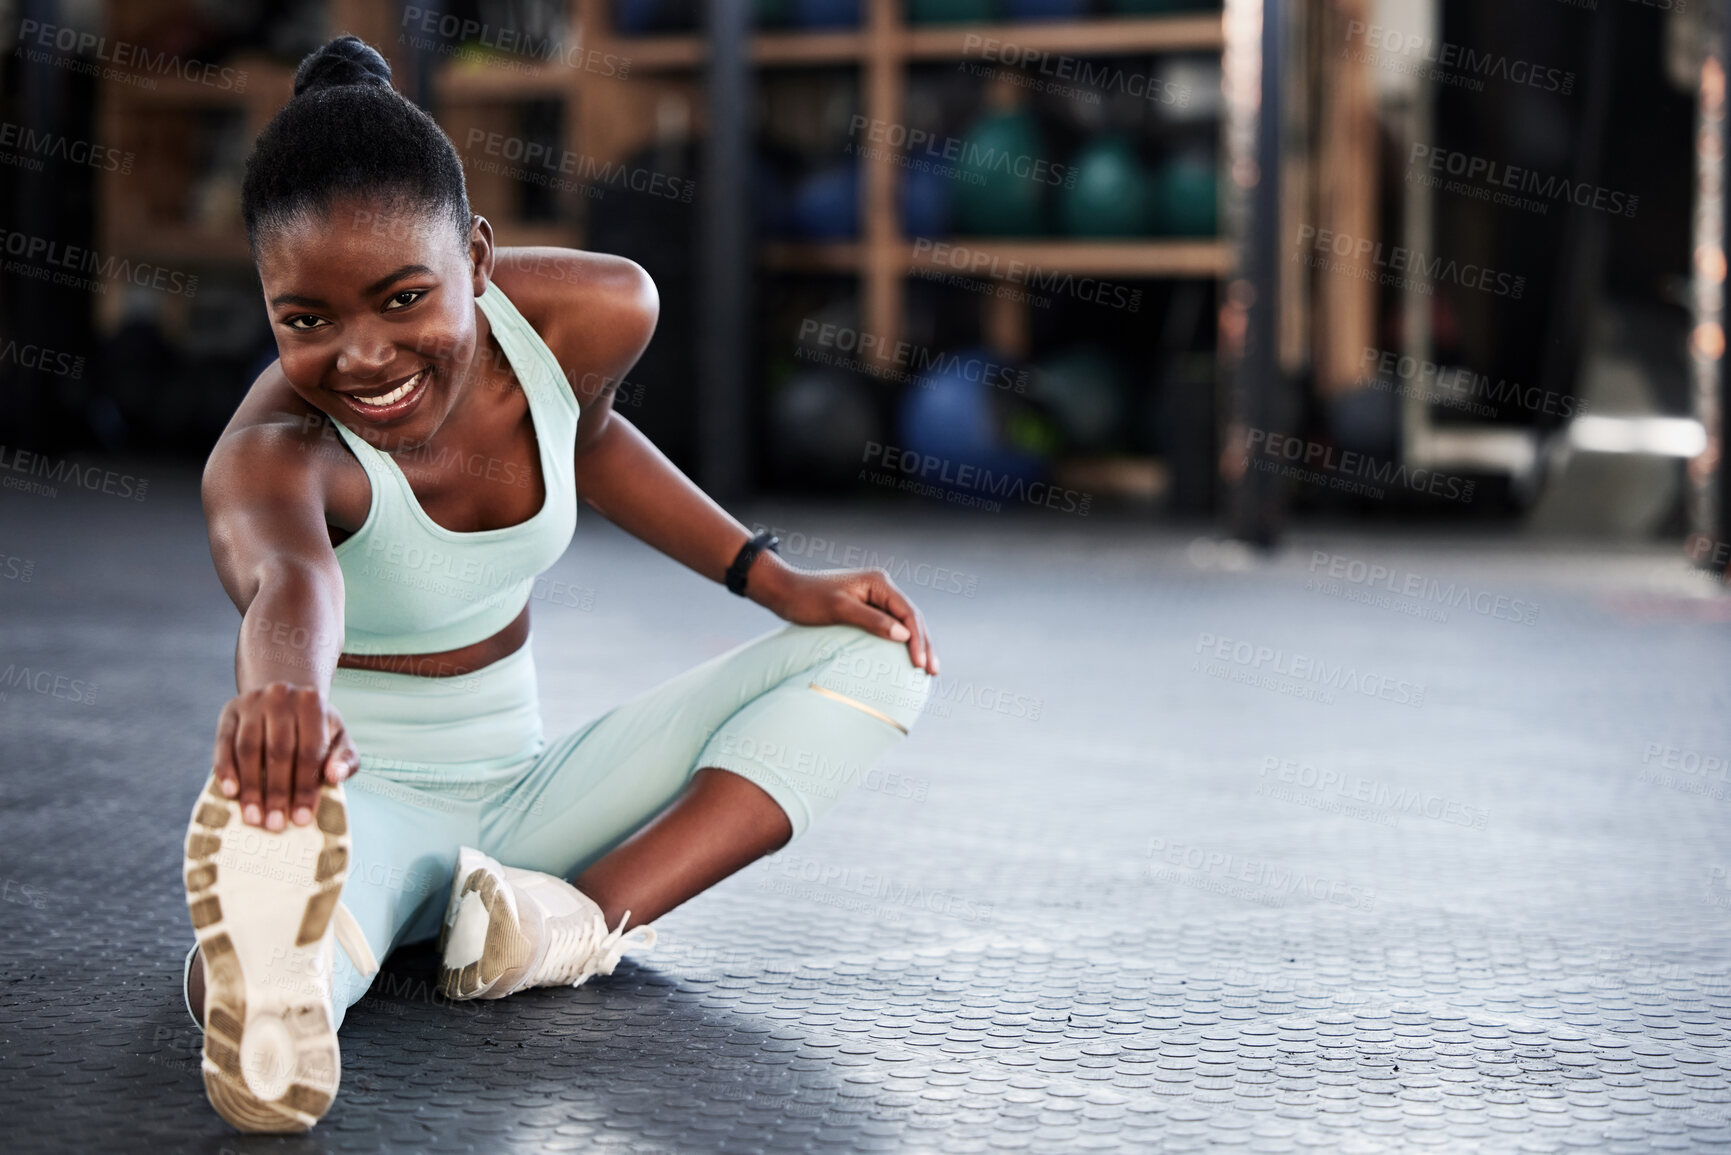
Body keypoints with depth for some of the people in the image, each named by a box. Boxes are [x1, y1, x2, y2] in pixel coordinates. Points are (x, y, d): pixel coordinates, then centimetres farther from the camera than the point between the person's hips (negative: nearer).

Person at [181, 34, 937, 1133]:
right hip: (357, 797, -7)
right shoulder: (272, 453, -28)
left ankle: (587, 916, -25)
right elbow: (286, 573, -55)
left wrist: (773, 579, 9)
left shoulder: (593, 316, -11)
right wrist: (286, 689, -78)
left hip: (520, 795, 7)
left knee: (872, 651, -5)